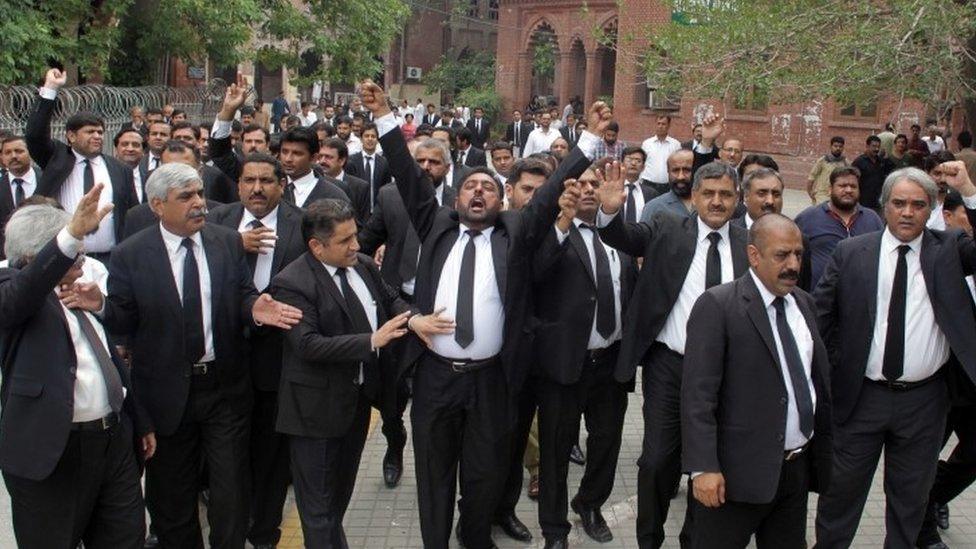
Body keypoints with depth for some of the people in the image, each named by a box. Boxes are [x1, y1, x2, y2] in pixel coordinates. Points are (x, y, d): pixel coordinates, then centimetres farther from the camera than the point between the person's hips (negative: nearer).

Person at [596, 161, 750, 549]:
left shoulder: (748, 245, 3)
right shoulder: (667, 230, 1)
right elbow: (623, 237, -13)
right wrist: (610, 211, -36)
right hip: (668, 366, -1)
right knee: (658, 459, 2)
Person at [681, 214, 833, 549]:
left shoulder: (804, 304, 10)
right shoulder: (717, 306, -12)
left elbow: (820, 379, 15)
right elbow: (698, 394, -16)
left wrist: (825, 451, 14)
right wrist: (703, 468, -21)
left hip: (798, 468, 7)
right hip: (738, 472, -6)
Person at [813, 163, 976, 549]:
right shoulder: (851, 252, -3)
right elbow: (820, 316, 1)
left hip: (924, 400, 1)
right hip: (861, 396, -1)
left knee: (911, 496, 16)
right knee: (841, 489, 13)